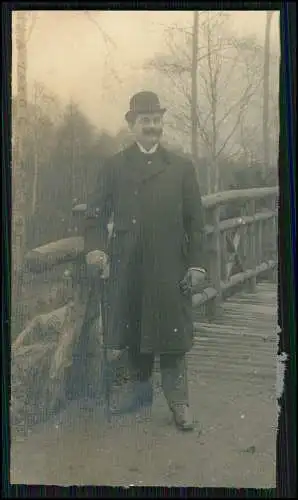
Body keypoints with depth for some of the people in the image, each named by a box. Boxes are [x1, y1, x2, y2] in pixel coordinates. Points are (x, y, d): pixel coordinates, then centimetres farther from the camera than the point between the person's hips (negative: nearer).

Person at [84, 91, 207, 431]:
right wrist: (95, 247, -13)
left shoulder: (182, 168, 7)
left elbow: (195, 221, 5)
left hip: (170, 268, -1)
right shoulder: (114, 167, 7)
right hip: (127, 266, 1)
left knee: (171, 333, 2)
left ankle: (178, 401, 14)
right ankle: (140, 388, 31)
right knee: (133, 331, 11)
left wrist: (196, 264, -2)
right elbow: (96, 213, 5)